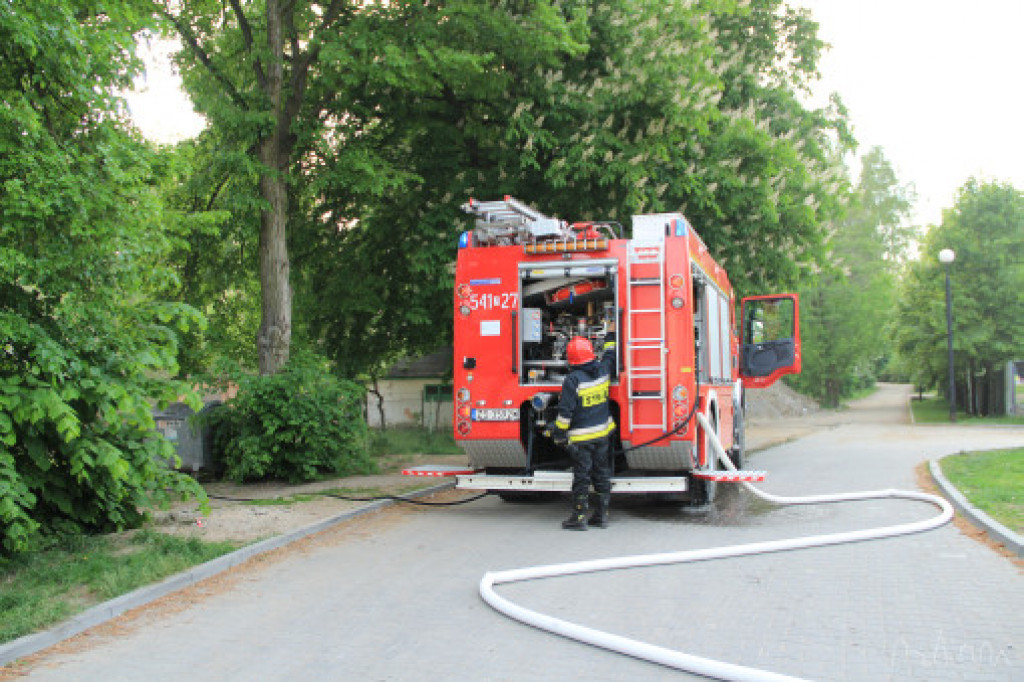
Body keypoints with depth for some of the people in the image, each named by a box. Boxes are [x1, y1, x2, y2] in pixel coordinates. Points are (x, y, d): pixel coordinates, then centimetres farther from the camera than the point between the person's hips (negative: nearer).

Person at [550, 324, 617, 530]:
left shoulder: (573, 380, -15)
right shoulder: (603, 370, 0)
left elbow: (565, 411, -15)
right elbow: (610, 355, 24)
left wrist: (559, 434, -6)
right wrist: (611, 334, 37)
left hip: (581, 437, -5)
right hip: (603, 433, 6)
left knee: (582, 477, -1)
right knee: (602, 474, 12)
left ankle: (578, 517, 4)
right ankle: (602, 515, 18)